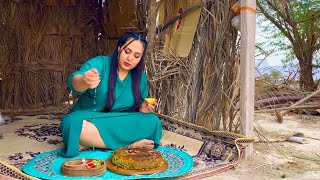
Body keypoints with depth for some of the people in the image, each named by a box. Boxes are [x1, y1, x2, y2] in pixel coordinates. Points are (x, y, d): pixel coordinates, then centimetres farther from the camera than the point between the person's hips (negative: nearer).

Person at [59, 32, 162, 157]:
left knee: (153, 122, -21)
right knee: (72, 122, -35)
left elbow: (138, 109, 11)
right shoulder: (100, 63, -11)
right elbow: (74, 81, -31)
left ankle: (90, 143, -20)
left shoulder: (140, 77, 3)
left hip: (118, 124, 4)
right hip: (87, 119, -3)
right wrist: (84, 81, -54)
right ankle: (130, 145, -26)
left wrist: (143, 109, -13)